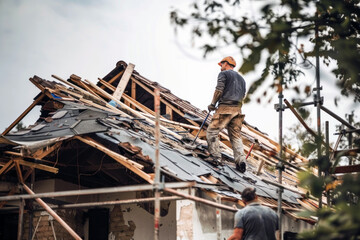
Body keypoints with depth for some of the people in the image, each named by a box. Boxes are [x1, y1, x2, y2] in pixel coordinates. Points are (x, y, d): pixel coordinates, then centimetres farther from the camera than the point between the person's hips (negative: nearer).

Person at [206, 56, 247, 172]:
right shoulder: (241, 78, 25)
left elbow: (219, 90, -9)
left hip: (225, 108, -7)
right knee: (236, 136, 6)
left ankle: (216, 157, -6)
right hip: (237, 109, 7)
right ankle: (241, 160, -7)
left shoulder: (223, 74, 3)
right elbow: (242, 95, 19)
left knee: (212, 131, 0)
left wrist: (213, 104, 0)